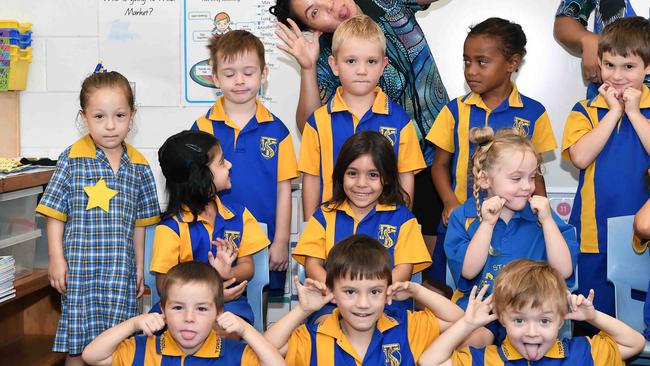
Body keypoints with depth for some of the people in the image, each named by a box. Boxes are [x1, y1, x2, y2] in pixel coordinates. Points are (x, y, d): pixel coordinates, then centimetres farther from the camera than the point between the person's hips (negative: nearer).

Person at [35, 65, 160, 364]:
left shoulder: (138, 165, 5)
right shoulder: (72, 159, -5)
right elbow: (55, 213, -2)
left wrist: (139, 266, 13)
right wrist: (56, 260, -7)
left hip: (122, 272, 3)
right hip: (80, 270, -2)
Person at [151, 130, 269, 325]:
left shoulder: (239, 215, 11)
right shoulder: (172, 227, -5)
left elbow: (247, 266, 10)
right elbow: (164, 285, -7)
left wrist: (228, 274, -16)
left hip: (230, 303, 3)